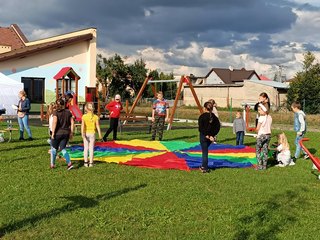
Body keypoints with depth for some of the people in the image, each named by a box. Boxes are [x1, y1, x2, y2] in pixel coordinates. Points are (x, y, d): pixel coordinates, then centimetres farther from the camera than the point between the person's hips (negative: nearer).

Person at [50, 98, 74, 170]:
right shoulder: (68, 112, 4)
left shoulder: (56, 112, -9)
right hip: (66, 133, 4)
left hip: (58, 133, -3)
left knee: (54, 148, 16)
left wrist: (53, 133, -17)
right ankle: (69, 163, -8)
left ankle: (52, 164, 26)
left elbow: (54, 122, -21)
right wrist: (71, 133, 10)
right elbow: (72, 123, 4)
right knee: (62, 149, 10)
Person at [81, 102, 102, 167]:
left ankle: (86, 162, 8)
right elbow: (97, 126, -7)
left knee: (86, 148, 10)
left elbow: (82, 125, -15)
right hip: (92, 133, 0)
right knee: (91, 149, 5)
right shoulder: (95, 117, -4)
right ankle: (91, 163, 5)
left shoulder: (84, 116, -5)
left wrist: (82, 133, -22)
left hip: (86, 133, 0)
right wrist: (99, 134, -2)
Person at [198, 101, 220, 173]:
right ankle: (203, 166, 29)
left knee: (205, 151, 0)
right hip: (211, 136, 5)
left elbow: (201, 128, -17)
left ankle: (205, 168, 0)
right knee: (205, 150, 22)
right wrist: (212, 135, -2)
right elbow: (217, 127, 0)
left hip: (203, 136, -5)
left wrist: (206, 135, -13)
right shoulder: (214, 117, 3)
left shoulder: (202, 116, -12)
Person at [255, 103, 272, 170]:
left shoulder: (261, 117, -16)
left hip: (261, 135, -6)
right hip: (268, 134, 7)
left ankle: (260, 165, 1)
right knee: (265, 150, 11)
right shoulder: (269, 117, 5)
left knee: (258, 150, 5)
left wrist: (257, 130, 8)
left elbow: (257, 128, -11)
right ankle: (264, 165, 12)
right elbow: (269, 127, 9)